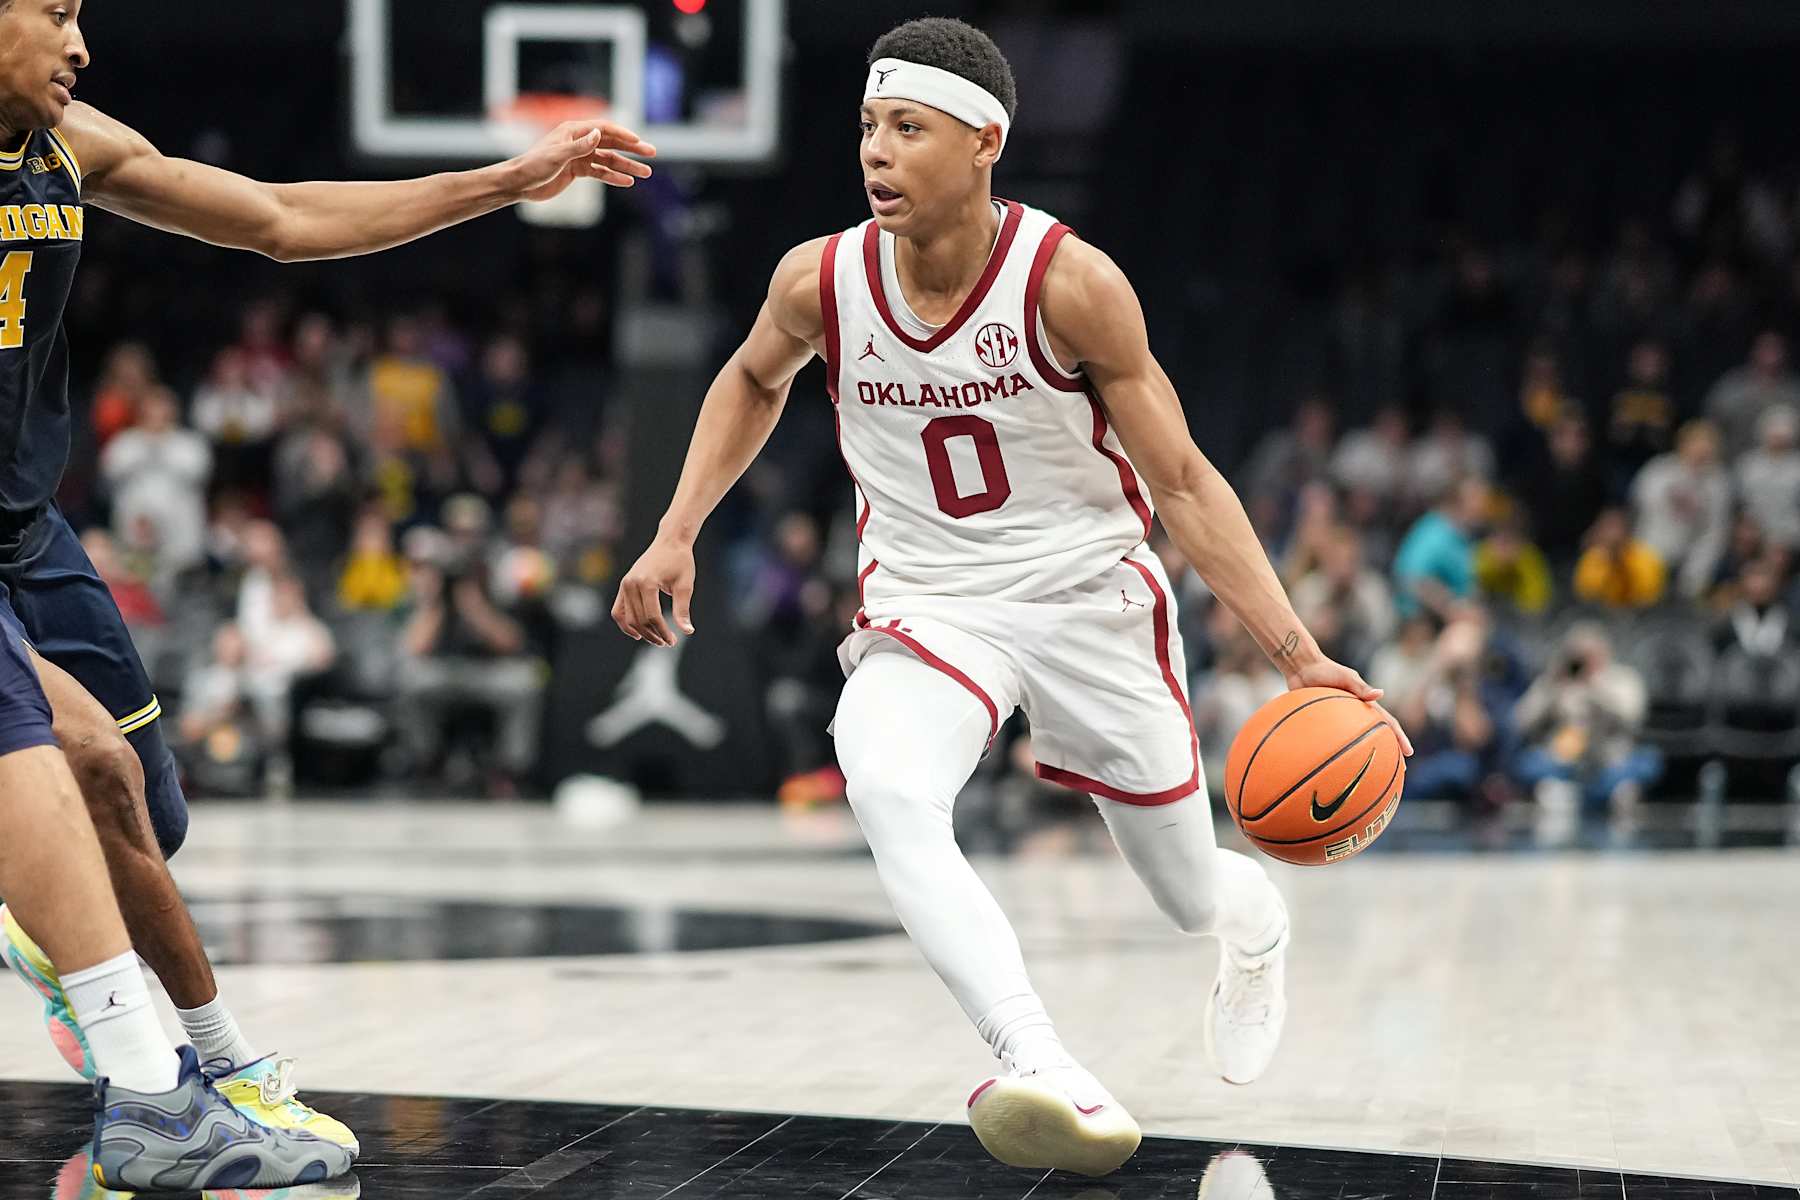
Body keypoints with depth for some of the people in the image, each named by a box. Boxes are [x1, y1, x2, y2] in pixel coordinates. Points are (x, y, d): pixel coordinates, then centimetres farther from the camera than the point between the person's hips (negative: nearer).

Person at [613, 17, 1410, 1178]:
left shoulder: (1070, 283, -21)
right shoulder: (822, 281, -12)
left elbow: (1182, 483, -15)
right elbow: (753, 381, 14)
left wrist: (1298, 653, -22)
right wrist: (677, 537, 6)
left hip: (1091, 598, -1)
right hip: (928, 605, 1)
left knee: (1193, 896, 12)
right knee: (889, 801, -33)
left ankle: (1260, 922, 53)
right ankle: (1047, 1074, -44)